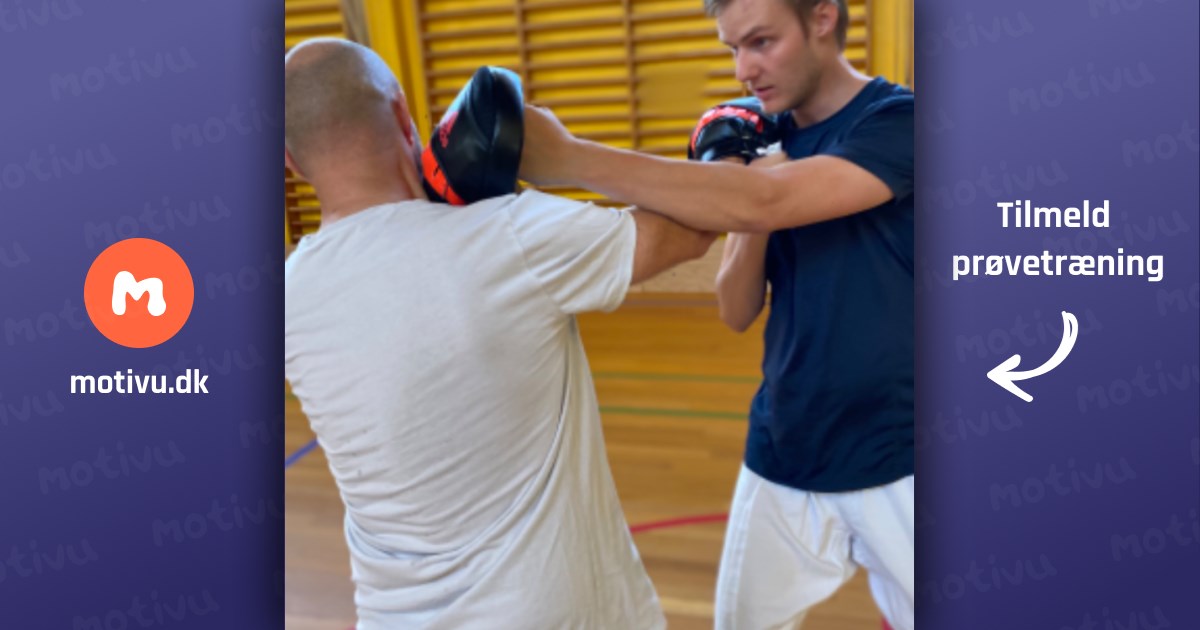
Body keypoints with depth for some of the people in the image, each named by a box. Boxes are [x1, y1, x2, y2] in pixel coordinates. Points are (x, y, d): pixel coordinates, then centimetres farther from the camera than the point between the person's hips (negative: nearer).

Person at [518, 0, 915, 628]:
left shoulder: (896, 119, -15)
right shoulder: (761, 138, 3)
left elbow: (765, 202, -32)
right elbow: (736, 313, 1)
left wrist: (566, 156, -32)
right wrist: (754, 223, -19)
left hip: (892, 464, -4)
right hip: (782, 459, 5)